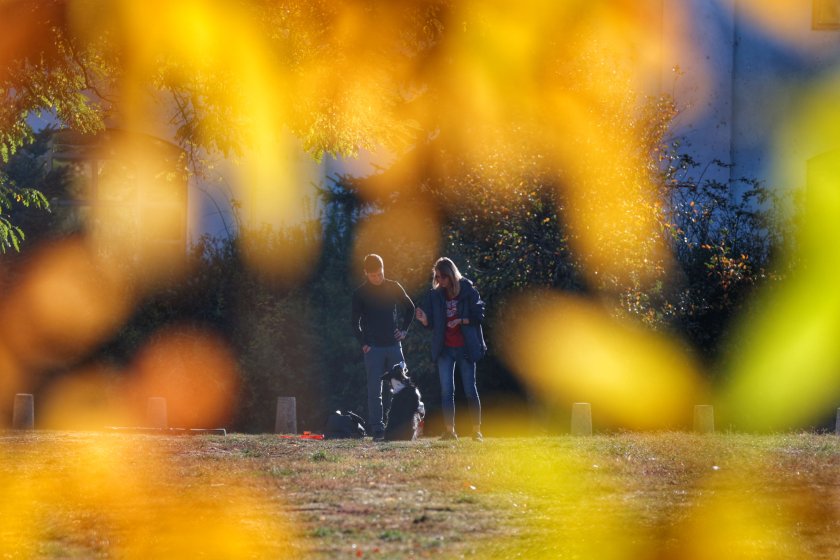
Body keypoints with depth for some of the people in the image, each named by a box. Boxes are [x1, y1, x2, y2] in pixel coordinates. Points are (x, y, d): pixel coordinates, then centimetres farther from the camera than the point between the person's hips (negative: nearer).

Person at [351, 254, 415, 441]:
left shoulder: (394, 288, 6)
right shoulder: (360, 293, 0)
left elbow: (410, 308, 18)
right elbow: (355, 322, 4)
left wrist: (404, 330, 7)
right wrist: (363, 343, -6)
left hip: (393, 345, 2)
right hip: (373, 348, -2)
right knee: (375, 390, -5)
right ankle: (377, 430, -4)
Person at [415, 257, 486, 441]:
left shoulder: (468, 291, -5)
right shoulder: (436, 295, 4)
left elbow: (479, 315, -5)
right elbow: (432, 324, 6)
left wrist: (461, 321, -19)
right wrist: (424, 320, -15)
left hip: (465, 348, -3)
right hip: (445, 349, 3)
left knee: (470, 390, 1)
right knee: (446, 390, -2)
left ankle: (477, 430, 8)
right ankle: (449, 430, 0)